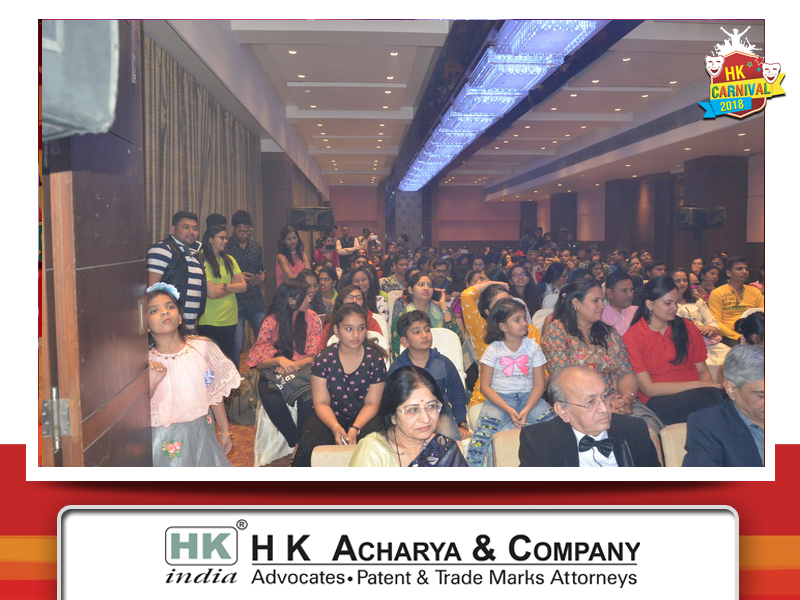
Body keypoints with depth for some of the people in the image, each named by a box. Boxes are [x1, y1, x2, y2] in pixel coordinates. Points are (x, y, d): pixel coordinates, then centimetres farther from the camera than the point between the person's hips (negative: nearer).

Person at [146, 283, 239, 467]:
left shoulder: (202, 348, -4)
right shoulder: (145, 361, -10)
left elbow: (215, 394, 4)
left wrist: (225, 432, 10)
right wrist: (151, 383, -29)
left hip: (200, 432, 3)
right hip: (165, 441, -2)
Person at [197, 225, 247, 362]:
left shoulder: (229, 260, 11)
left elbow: (243, 286, 3)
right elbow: (212, 293, -16)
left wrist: (224, 285, -12)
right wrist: (233, 284, -1)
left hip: (230, 319, 6)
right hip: (210, 321, -6)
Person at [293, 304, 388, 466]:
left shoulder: (375, 359, -5)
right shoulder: (323, 359, -5)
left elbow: (372, 403, -5)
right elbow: (321, 402, -7)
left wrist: (354, 429, -23)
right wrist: (335, 427, -27)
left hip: (363, 418, 0)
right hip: (330, 416, 0)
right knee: (307, 448, -27)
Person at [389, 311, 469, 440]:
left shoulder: (444, 363, 5)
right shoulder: (397, 368, 1)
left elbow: (457, 395, 14)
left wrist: (462, 424, 5)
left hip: (440, 413, 1)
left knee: (450, 438, -30)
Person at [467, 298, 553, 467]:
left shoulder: (533, 347, 6)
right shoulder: (493, 350, 0)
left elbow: (539, 383, 1)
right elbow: (485, 386, -4)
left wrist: (527, 410, -16)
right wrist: (509, 410, -16)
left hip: (528, 397, 2)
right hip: (499, 399, -2)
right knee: (482, 433, -29)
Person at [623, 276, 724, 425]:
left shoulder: (688, 328, 13)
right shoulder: (632, 337, -2)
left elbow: (703, 370, 13)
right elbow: (649, 389, -6)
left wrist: (709, 385, -11)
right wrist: (697, 385, -12)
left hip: (694, 395, 5)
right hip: (659, 402, -4)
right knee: (711, 396, -33)